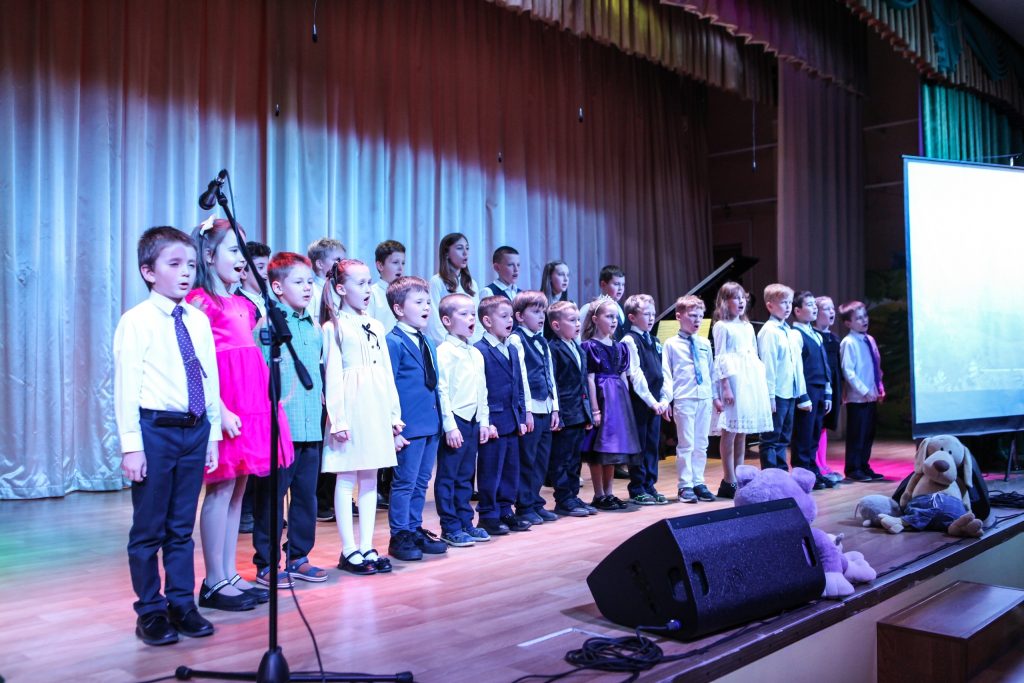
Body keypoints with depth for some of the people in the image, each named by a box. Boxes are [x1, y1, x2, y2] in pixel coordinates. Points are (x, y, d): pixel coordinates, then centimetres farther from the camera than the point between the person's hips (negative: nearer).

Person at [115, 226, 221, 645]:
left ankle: (182, 604, 25)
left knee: (182, 527, 14)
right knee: (149, 528, 7)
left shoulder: (199, 321, 8)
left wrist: (213, 433, 10)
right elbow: (127, 387, -9)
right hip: (155, 429, -5)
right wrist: (131, 445, -12)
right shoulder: (136, 321, -7)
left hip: (195, 430, 5)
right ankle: (150, 611, 20)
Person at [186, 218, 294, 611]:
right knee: (222, 490, -3)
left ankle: (230, 575, 19)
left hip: (253, 407, 8)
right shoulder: (201, 301, -7)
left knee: (237, 489, 11)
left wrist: (268, 403, 16)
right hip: (225, 410, -8)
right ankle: (215, 583, 7)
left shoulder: (242, 305, 18)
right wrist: (220, 410, -20)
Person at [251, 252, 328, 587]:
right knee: (271, 497, 3)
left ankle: (299, 557, 26)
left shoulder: (315, 328, 14)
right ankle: (266, 563, 14)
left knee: (306, 494, 13)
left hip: (311, 428, 7)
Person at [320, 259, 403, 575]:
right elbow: (332, 376, -8)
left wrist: (394, 412, 13)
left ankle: (366, 546, 16)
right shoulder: (333, 327, -2)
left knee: (370, 478, 9)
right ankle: (349, 550, 7)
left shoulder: (376, 326, 16)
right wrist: (337, 418, -14)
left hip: (377, 406, 6)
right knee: (347, 478, 0)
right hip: (351, 405, -6)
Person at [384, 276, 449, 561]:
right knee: (404, 482, 1)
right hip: (409, 427, -8)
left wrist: (439, 421, 14)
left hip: (430, 425, 8)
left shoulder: (428, 344, 15)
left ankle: (415, 530, 26)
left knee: (421, 482, 15)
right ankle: (399, 537, 12)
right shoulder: (393, 342, -11)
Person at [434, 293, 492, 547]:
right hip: (454, 421, -8)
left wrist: (484, 421, 13)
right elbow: (441, 390, -15)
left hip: (472, 421, 8)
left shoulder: (476, 353, 14)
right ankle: (450, 528, 7)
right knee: (447, 477, 1)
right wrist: (450, 425, -17)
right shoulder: (444, 352, -10)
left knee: (465, 477, 15)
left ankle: (465, 523, 23)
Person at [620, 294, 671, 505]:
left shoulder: (655, 343, 15)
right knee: (639, 446, 0)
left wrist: (665, 398, 2)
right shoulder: (629, 341, -8)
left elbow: (662, 373, 14)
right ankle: (637, 490, 8)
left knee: (652, 445, 11)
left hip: (655, 402, 7)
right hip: (639, 401, -7)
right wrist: (651, 400, -16)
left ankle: (650, 487, 19)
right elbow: (635, 375, -14)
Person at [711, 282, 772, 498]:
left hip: (751, 380, 7)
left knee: (742, 433, 9)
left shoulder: (748, 327, 18)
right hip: (733, 379, -7)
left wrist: (761, 381, 13)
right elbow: (720, 358, -7)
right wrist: (725, 386, -14)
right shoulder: (721, 326, -2)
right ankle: (729, 481, -2)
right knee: (730, 432, -5)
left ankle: (739, 478, 13)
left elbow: (755, 356, 19)